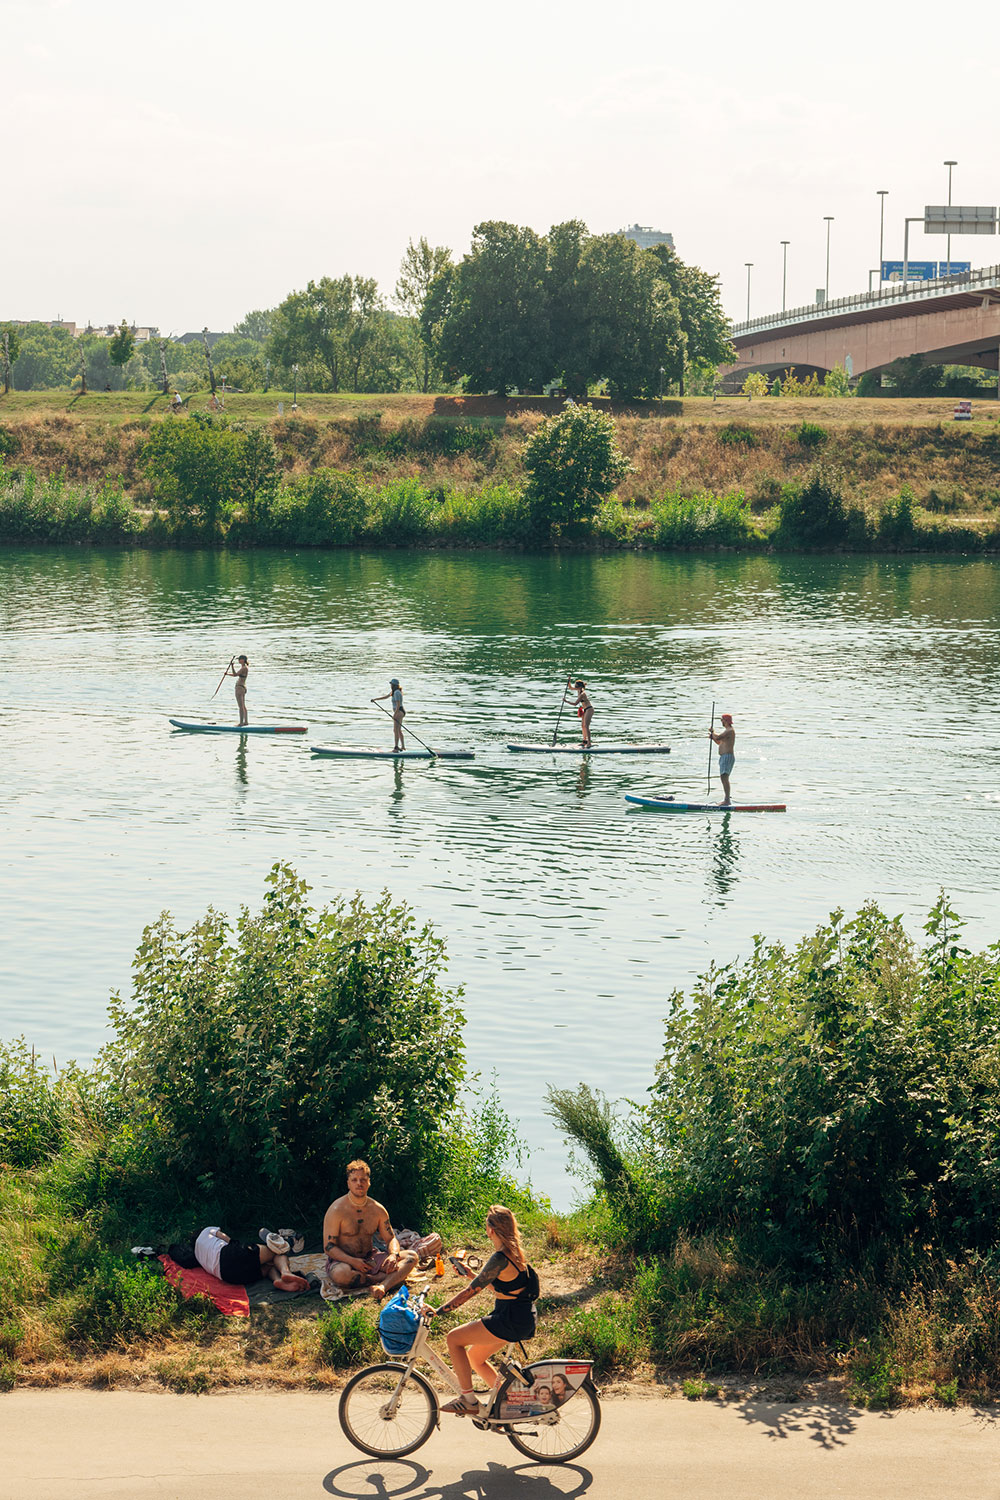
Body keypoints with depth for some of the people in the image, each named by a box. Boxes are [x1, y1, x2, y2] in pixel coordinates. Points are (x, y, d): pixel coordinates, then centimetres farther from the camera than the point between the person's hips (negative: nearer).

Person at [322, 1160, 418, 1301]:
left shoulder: (377, 1210, 4)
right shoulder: (336, 1210, -12)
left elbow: (391, 1238, 9)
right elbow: (328, 1247, -13)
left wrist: (393, 1255, -16)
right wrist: (352, 1261, -28)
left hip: (370, 1259, 5)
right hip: (343, 1260, -5)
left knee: (412, 1256, -13)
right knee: (340, 1274, -42)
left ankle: (383, 1286, -39)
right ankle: (391, 1278, -25)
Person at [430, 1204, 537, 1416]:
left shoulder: (500, 1258, -21)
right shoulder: (514, 1251, 8)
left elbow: (471, 1290, -21)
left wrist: (438, 1311, -18)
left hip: (511, 1319, -10)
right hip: (522, 1318, 10)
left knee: (454, 1338, -4)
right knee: (474, 1357, 19)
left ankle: (468, 1399, -1)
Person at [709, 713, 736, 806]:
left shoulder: (729, 730, -14)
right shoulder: (726, 730, 20)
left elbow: (718, 737, -24)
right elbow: (719, 742, 29)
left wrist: (712, 733, -4)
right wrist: (713, 737, 11)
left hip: (727, 756, -11)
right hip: (724, 757, 11)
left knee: (724, 777, -19)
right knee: (723, 778, 20)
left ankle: (727, 800, -25)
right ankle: (727, 797, 33)